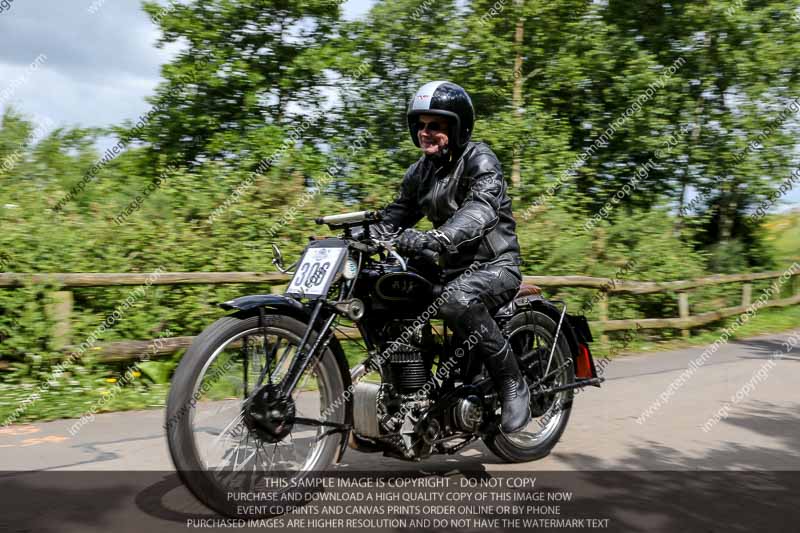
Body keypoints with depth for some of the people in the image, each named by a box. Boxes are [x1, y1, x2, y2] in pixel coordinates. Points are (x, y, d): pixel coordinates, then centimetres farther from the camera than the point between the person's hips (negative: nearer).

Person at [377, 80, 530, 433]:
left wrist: (437, 238, -49)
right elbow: (398, 212, 9)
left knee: (458, 300, -37)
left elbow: (482, 208, -31)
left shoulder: (479, 159, -12)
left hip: (494, 265, -7)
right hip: (451, 267, 7)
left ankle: (513, 383, -19)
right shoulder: (421, 170, 12)